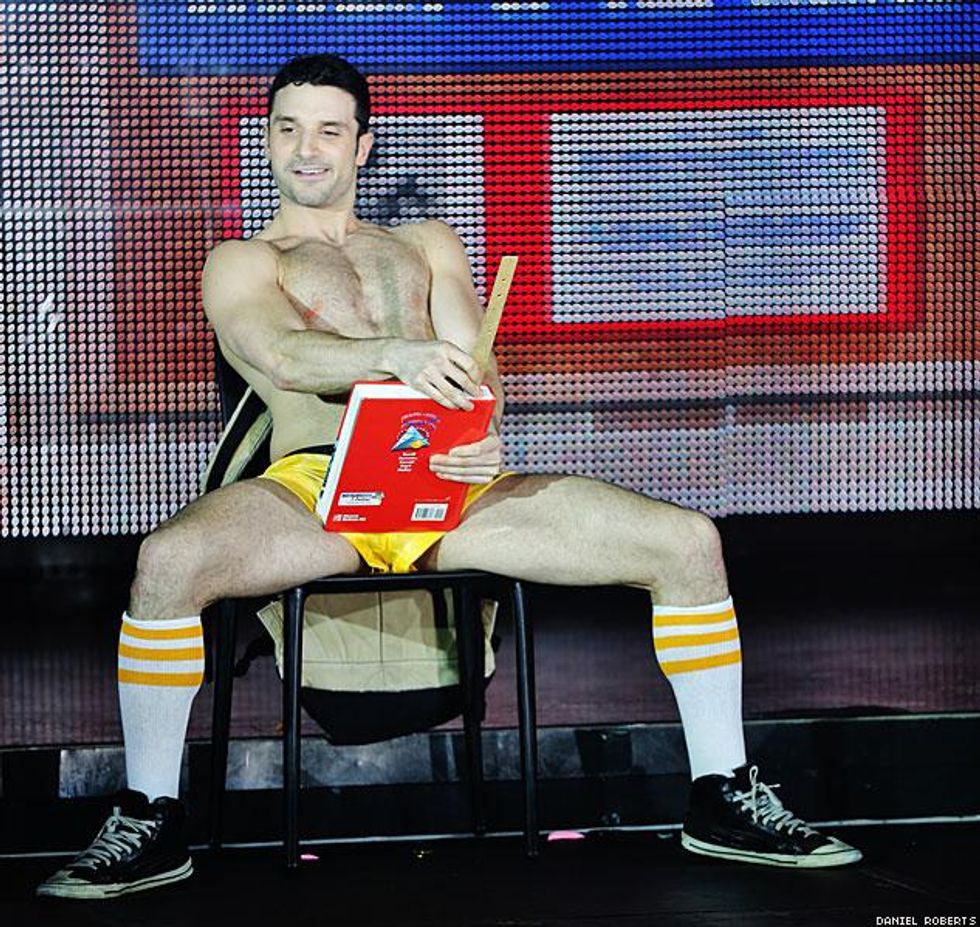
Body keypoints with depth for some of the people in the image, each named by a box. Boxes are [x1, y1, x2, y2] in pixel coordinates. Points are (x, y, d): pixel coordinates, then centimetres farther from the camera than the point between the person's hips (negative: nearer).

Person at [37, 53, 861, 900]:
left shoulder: (428, 247, 30)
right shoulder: (242, 264, 17)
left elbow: (476, 370, 15)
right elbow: (283, 355, -6)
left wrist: (485, 437, -12)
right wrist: (396, 354, -29)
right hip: (315, 482, -3)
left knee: (689, 543, -12)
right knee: (169, 559, -36)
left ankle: (724, 801, -1)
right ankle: (149, 825, -20)